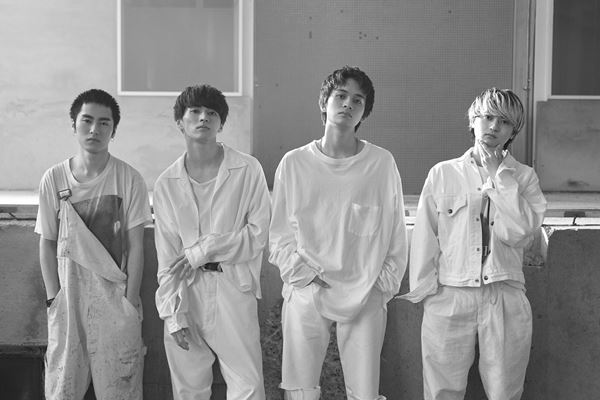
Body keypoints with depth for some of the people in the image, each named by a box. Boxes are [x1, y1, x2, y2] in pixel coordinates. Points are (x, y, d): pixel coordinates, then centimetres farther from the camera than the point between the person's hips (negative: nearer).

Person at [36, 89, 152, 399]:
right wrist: (54, 297, -1)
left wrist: (130, 301, -6)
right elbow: (47, 244, 5)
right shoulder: (54, 179, 0)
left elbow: (135, 245, -2)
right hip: (68, 296, 2)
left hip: (115, 296, -1)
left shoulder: (128, 179, -4)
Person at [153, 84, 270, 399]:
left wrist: (203, 250, -11)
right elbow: (166, 256, 4)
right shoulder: (166, 184, 5)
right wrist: (173, 314, -2)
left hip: (234, 290, -2)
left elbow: (258, 234, -4)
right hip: (186, 291, 2)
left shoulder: (248, 170, -1)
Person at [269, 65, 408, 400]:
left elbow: (396, 233, 7)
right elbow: (280, 235, 6)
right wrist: (305, 278, -5)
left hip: (365, 297, 0)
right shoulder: (294, 163, 3)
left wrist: (383, 285, 0)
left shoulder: (382, 163, 2)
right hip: (306, 296, 0)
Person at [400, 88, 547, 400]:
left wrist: (498, 175, -6)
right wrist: (425, 290, 0)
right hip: (449, 300, 0)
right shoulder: (442, 173, 7)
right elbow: (424, 236, 7)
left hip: (505, 300, 0)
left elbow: (518, 232, -9)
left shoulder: (524, 177, 8)